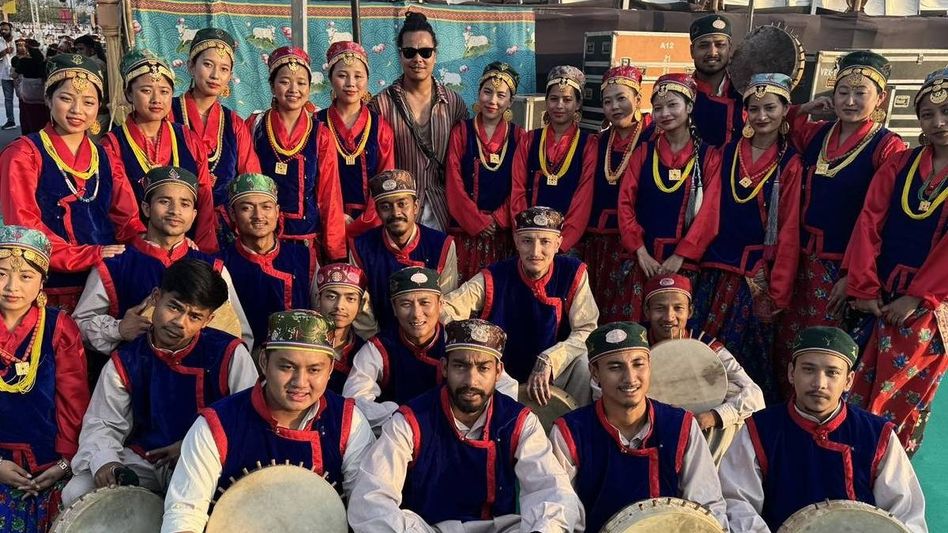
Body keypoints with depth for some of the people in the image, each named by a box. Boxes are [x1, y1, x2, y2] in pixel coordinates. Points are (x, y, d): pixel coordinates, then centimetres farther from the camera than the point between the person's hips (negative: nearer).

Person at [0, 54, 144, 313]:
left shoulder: (104, 158, 16)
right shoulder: (23, 154, 1)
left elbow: (126, 219, 10)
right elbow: (23, 226, -9)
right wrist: (89, 256, -19)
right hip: (53, 286, -4)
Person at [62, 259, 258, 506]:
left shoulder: (228, 354, -9)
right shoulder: (125, 362, 1)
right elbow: (101, 424, 3)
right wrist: (104, 461, -19)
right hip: (143, 459, 4)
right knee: (76, 493, -16)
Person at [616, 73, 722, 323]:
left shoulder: (708, 156, 2)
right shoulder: (643, 153, 7)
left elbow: (709, 212, -5)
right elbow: (626, 203, 1)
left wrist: (680, 255, -14)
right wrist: (640, 251, -10)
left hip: (685, 259, -1)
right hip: (645, 256, 1)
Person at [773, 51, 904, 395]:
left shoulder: (888, 148, -8)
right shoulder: (815, 134, 7)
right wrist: (803, 109, 5)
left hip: (845, 267, -5)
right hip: (803, 259, 5)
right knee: (786, 347, 12)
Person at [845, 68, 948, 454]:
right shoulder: (899, 164, 9)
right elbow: (869, 224, 2)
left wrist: (916, 298, -13)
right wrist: (863, 288, -6)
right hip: (882, 295, 3)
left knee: (906, 397, -1)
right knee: (859, 390, 3)